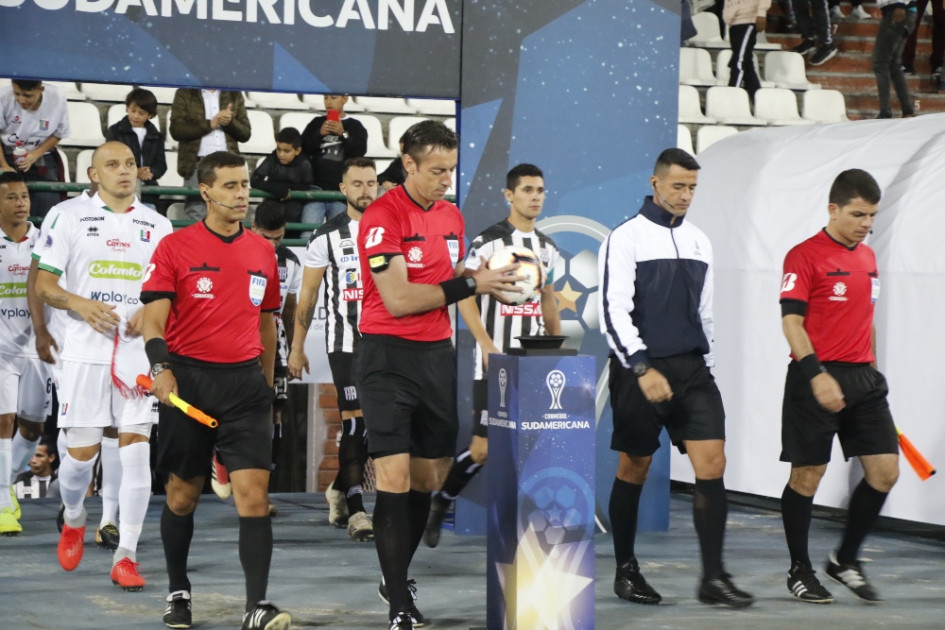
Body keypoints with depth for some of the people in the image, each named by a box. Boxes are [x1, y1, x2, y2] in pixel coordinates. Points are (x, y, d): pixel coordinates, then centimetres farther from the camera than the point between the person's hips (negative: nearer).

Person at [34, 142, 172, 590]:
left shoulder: (158, 226, 10)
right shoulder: (71, 221, 4)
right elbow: (43, 284, 3)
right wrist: (80, 304, -16)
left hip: (138, 351, 1)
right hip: (85, 352, -1)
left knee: (135, 450, -7)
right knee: (82, 452, 0)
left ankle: (125, 556, -3)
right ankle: (74, 520, 32)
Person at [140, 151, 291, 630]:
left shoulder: (262, 250, 10)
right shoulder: (176, 247, -1)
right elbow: (153, 318, -6)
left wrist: (267, 382, 19)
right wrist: (161, 368, -22)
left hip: (246, 381, 2)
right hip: (190, 379, -2)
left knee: (254, 493, -10)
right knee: (182, 495, 9)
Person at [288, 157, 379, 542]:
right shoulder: (328, 236, 2)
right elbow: (307, 295, 6)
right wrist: (297, 347, 4)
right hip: (345, 341, -3)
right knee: (355, 422, -10)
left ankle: (339, 490, 29)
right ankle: (356, 511, -8)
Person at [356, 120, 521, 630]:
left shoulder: (452, 216, 11)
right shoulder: (383, 216, -13)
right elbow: (397, 299, -19)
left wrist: (486, 278, 5)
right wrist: (470, 285, -18)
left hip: (437, 354, 7)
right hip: (388, 356, -7)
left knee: (429, 477, 8)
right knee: (395, 477, -11)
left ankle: (395, 580, 25)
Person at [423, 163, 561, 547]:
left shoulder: (547, 248, 13)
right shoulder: (488, 242, -7)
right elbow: (465, 299, -10)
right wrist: (488, 348, -17)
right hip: (496, 363, -5)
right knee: (483, 449, -4)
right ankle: (440, 504, 19)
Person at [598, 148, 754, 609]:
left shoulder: (698, 241, 13)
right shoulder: (626, 238, -6)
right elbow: (613, 311, -14)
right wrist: (642, 368, -23)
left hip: (692, 368, 5)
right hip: (641, 370, -5)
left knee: (712, 464, -6)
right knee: (634, 470, 5)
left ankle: (713, 579, -5)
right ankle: (626, 571, 19)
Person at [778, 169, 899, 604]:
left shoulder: (867, 257, 15)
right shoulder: (805, 256, -8)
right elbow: (791, 322, -14)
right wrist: (817, 375, -23)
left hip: (863, 377, 7)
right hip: (818, 379, -7)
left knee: (885, 470, 1)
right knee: (807, 475, 0)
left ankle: (845, 560, 16)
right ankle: (799, 571, 14)